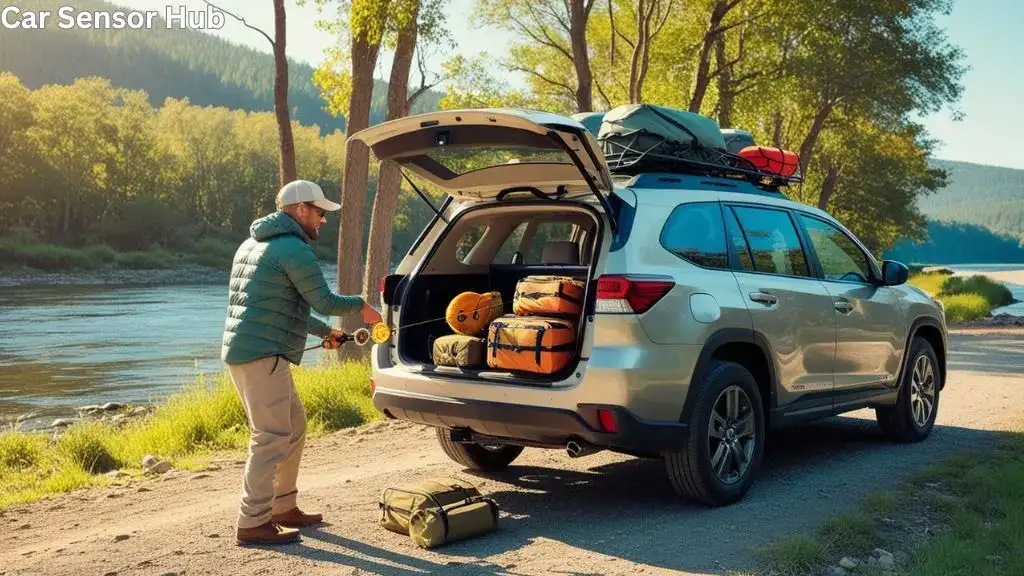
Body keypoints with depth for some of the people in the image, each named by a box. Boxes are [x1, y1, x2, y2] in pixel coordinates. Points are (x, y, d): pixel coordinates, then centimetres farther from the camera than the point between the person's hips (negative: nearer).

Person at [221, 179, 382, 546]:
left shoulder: (254, 243, 21)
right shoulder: (294, 249, -11)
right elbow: (325, 302, -9)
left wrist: (324, 332, 30)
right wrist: (360, 305, 10)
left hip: (239, 351, 10)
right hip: (263, 355, -10)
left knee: (293, 428, 16)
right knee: (272, 439, -6)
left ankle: (284, 508, 23)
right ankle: (253, 523, -3)